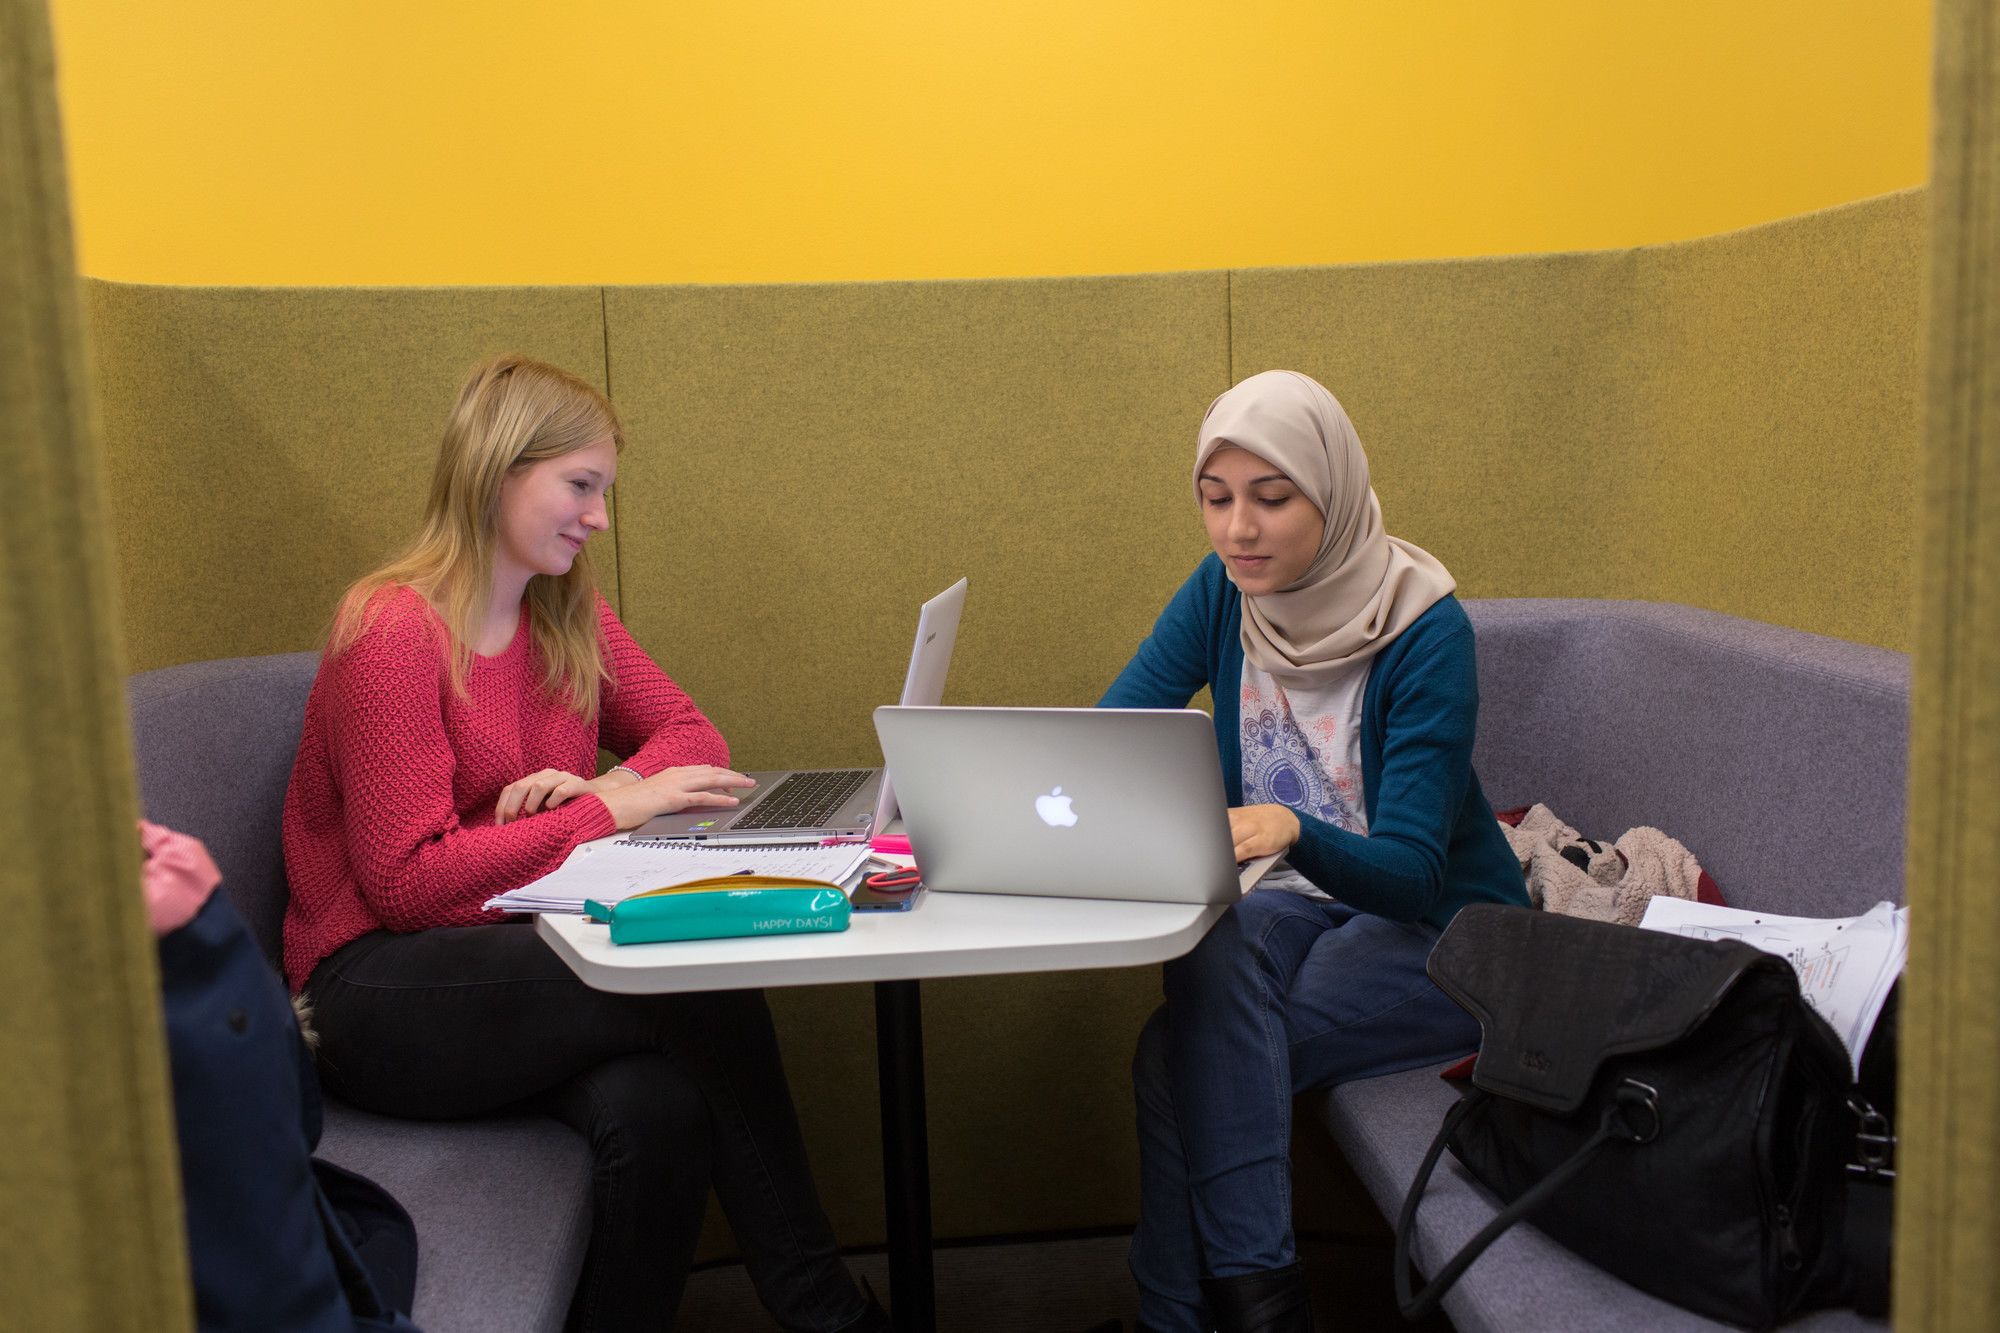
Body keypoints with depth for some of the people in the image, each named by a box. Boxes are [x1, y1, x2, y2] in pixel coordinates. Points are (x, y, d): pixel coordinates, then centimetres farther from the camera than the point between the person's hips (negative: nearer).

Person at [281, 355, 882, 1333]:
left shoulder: (568, 615, 8)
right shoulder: (393, 633, -14)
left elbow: (689, 735, 11)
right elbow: (407, 883, -18)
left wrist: (613, 785, -12)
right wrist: (613, 811, -21)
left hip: (510, 951, 6)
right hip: (382, 998, -6)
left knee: (661, 1099, -31)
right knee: (704, 977, -28)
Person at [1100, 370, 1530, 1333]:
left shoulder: (1425, 631, -21)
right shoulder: (1220, 593, -5)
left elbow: (1410, 872, -25)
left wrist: (1292, 831, -46)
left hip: (1440, 929, -4)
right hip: (1299, 902, 5)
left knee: (1182, 1057, -28)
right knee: (1218, 953, -32)